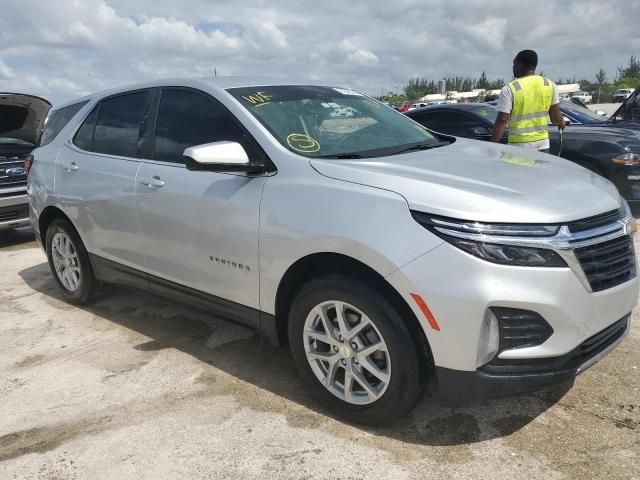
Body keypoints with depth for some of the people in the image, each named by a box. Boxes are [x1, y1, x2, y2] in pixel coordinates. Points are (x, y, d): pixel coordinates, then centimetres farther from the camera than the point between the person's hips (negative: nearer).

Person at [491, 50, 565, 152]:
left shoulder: (509, 89, -12)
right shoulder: (550, 85, 2)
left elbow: (502, 120, -14)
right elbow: (556, 117, 6)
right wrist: (561, 122, 28)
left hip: (519, 147, -4)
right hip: (543, 144, 4)